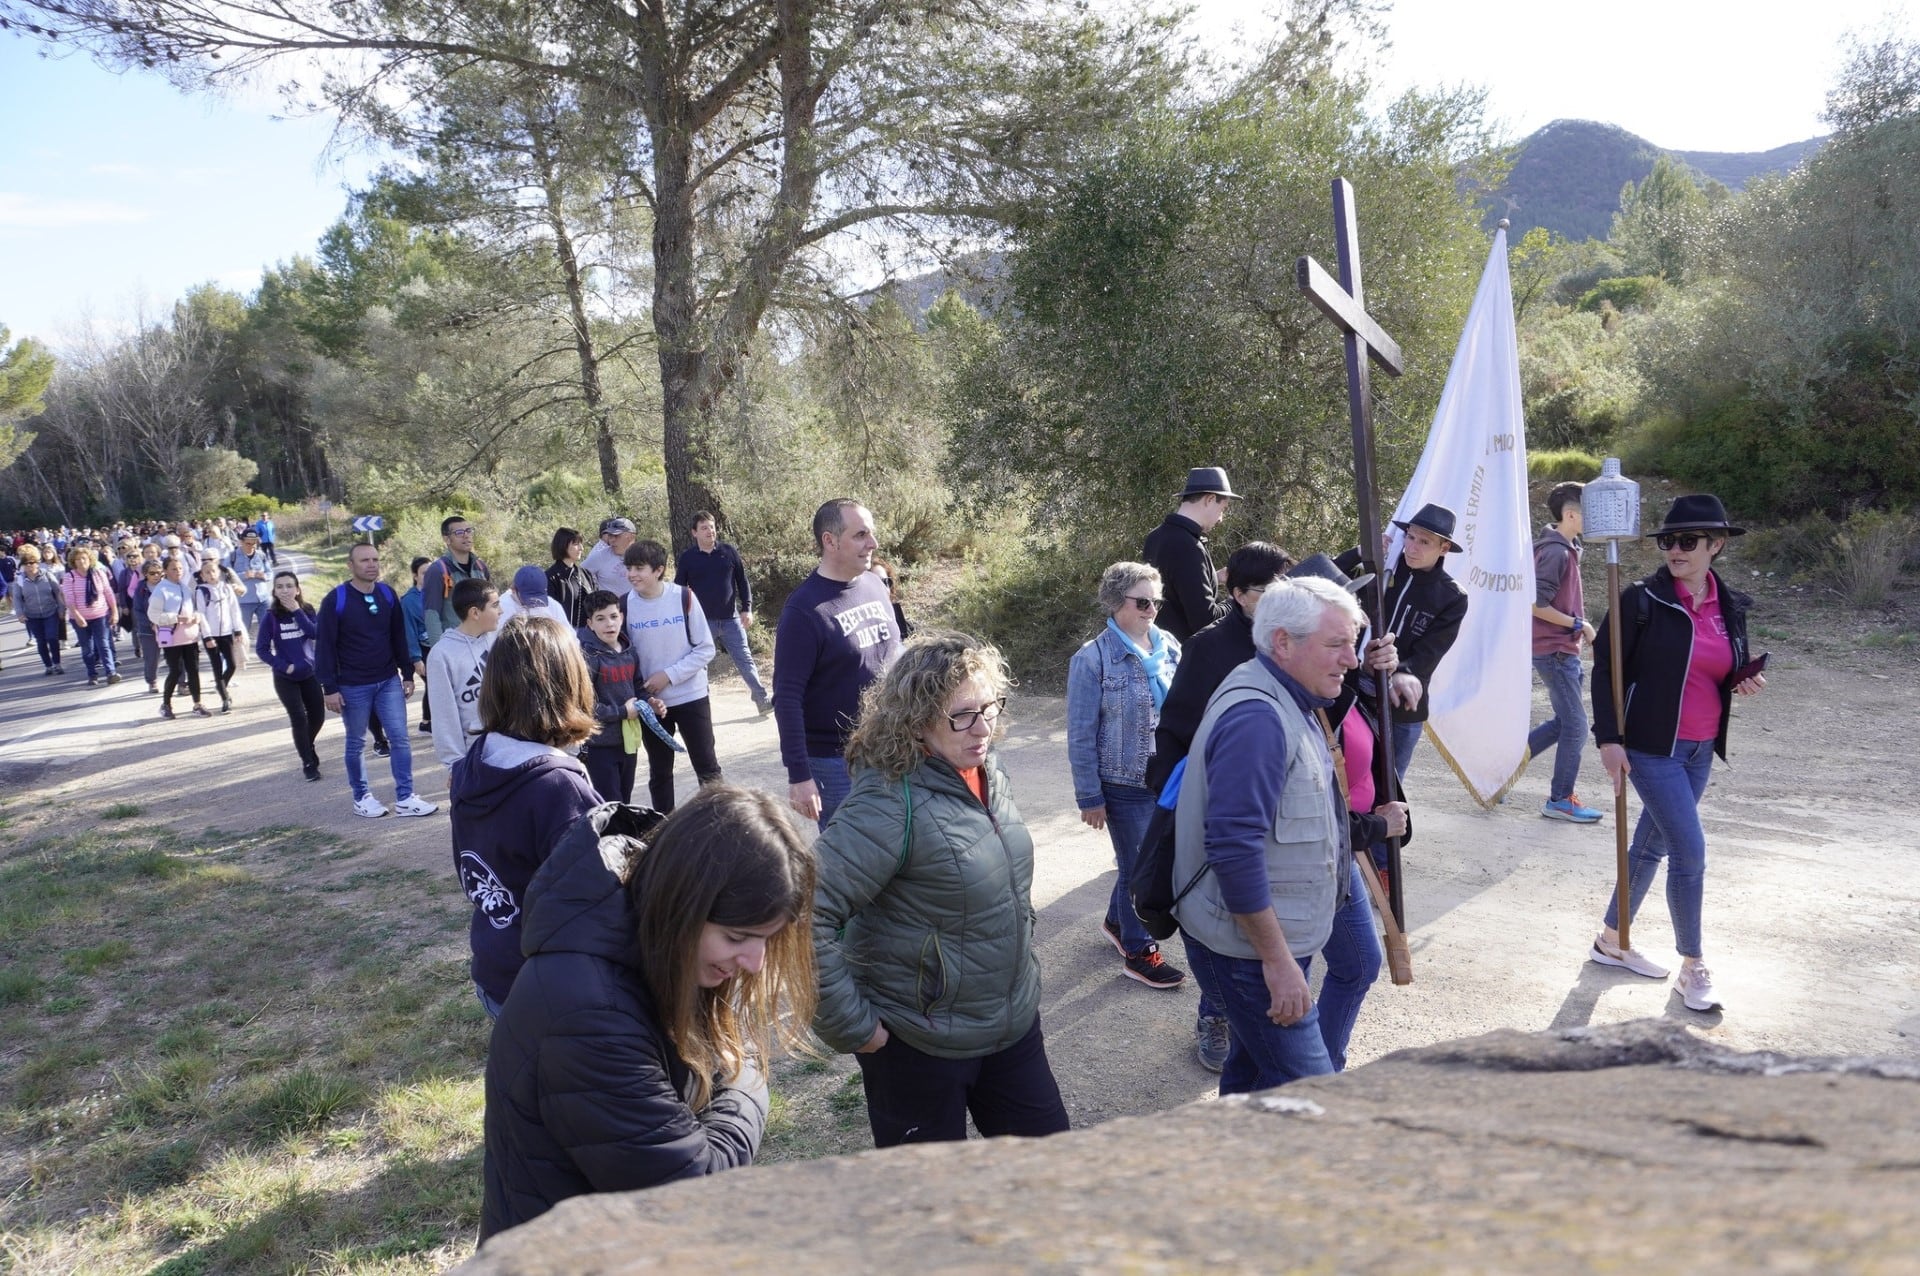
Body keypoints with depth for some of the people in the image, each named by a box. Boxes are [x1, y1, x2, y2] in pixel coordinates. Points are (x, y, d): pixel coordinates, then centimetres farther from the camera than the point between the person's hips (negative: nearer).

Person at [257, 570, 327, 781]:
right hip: (285, 677, -3)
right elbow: (261, 648, -6)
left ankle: (307, 747, 39)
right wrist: (283, 666, -13)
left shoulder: (307, 611, -3)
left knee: (318, 715, 10)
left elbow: (316, 633, -20)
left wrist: (297, 611, -23)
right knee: (299, 718, -7)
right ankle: (308, 763, 4)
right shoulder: (271, 616, -9)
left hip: (310, 673, 3)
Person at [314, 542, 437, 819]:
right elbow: (324, 647, -10)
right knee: (356, 743, 9)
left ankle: (405, 798, 6)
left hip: (389, 681, 4)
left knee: (400, 738, 1)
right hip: (352, 687, -3)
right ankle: (361, 797, 23)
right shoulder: (335, 599, -12)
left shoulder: (388, 594, 2)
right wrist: (329, 688, -12)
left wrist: (408, 674, 9)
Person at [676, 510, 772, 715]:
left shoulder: (729, 552, 2)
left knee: (745, 660, 3)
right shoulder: (687, 558, -1)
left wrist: (747, 609, 0)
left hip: (731, 619, 1)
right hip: (702, 621, -1)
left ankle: (763, 700, 8)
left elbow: (742, 582, 7)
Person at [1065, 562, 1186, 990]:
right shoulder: (1093, 659, -16)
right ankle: (1139, 953, 27)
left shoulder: (1169, 646, 0)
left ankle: (1118, 922, 45)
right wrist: (1090, 797, -10)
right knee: (1139, 868, 7)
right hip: (1125, 786, -5)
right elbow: (1081, 736, -12)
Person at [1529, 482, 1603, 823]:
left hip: (1564, 650, 10)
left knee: (1565, 721, 17)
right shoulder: (1555, 552, -18)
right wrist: (1578, 625, -16)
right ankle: (1560, 800, 9)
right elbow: (1537, 605, -23)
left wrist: (1580, 627, 10)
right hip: (1554, 650, -10)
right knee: (1575, 727, -2)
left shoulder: (1567, 549, 12)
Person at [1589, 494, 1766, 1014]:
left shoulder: (1730, 606, 6)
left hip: (1700, 751, 6)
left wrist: (1746, 683, -5)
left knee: (1651, 845, 15)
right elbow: (1606, 669, -10)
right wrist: (1609, 739, -15)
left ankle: (1612, 940, 30)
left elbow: (1728, 672, 19)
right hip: (1651, 748, -6)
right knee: (1690, 853, -7)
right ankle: (1693, 967, 9)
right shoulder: (1642, 601, -11)